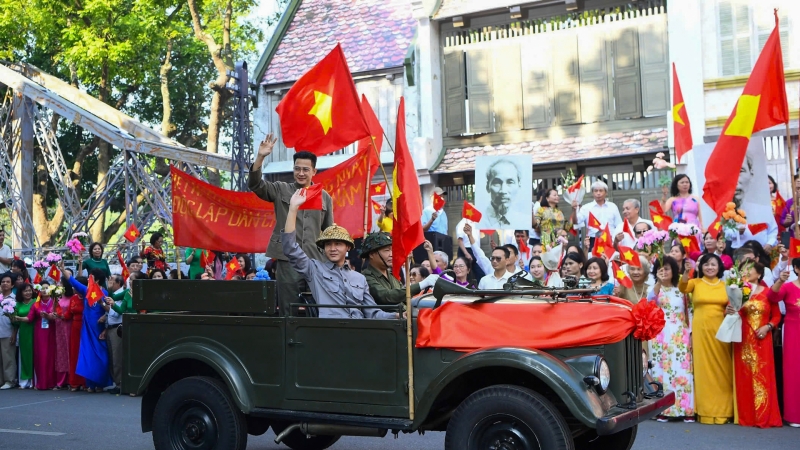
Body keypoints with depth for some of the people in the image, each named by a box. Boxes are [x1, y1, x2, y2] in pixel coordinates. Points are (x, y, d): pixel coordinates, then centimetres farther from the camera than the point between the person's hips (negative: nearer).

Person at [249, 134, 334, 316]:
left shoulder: (325, 197, 12)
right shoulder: (281, 190, 6)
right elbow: (255, 184, -8)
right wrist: (260, 157, -23)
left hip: (316, 263, 2)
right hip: (287, 261, -2)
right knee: (288, 314, 1)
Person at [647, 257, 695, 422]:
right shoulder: (653, 288, 6)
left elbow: (688, 312, 10)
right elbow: (650, 299, -16)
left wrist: (690, 333, 2)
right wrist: (659, 281, -27)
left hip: (680, 336, 1)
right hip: (660, 336, -1)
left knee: (682, 370, -4)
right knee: (661, 369, -4)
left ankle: (686, 409, -1)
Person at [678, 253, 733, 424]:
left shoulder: (725, 285, 10)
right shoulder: (695, 283, 3)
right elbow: (682, 288, -17)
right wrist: (686, 272, -35)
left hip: (720, 331, 2)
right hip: (701, 331, -2)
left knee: (722, 369, 4)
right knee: (704, 369, 0)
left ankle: (723, 411, 11)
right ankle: (706, 411, 4)